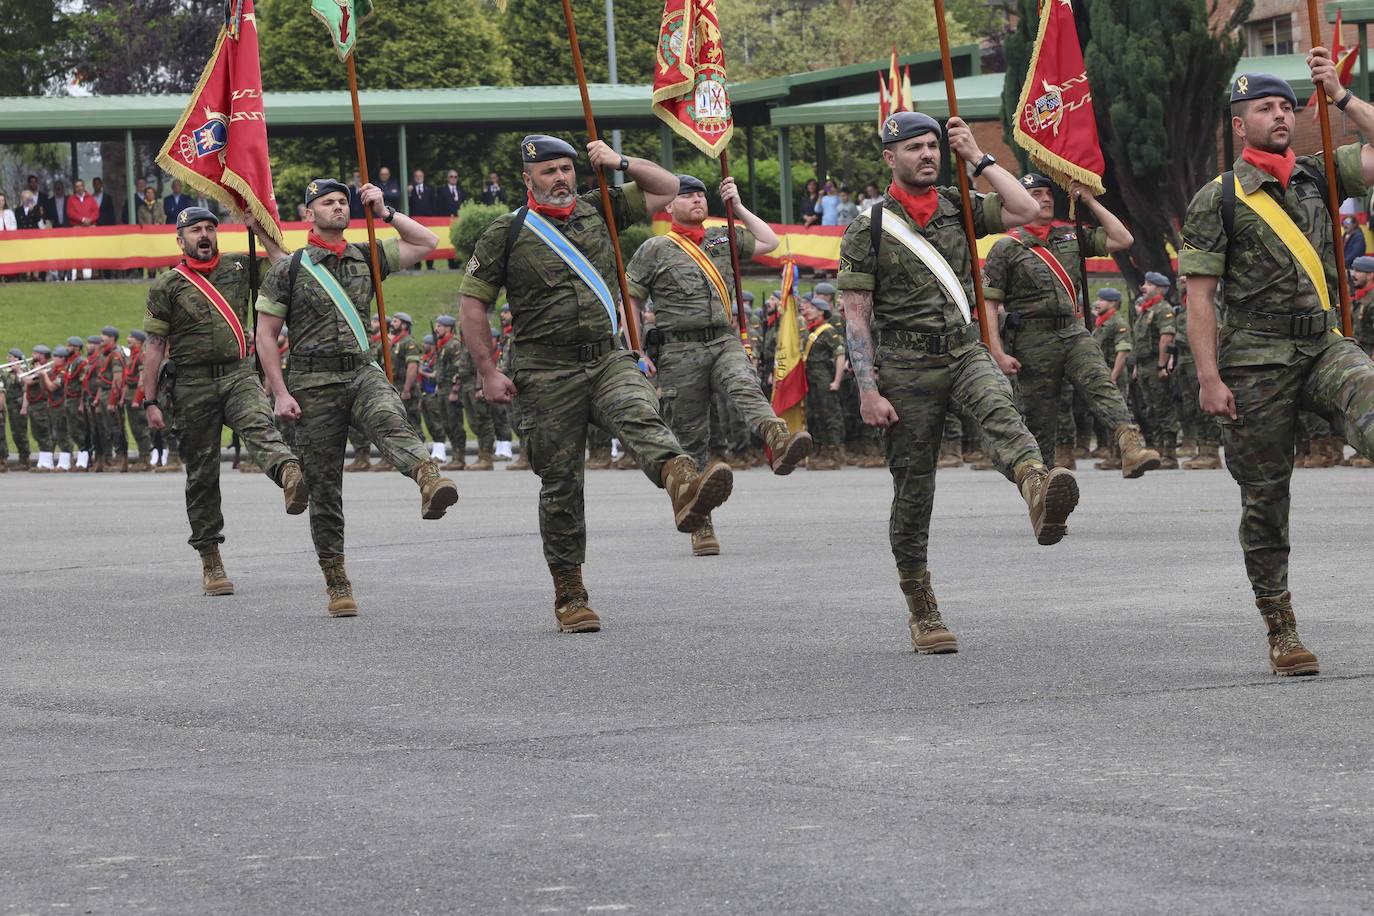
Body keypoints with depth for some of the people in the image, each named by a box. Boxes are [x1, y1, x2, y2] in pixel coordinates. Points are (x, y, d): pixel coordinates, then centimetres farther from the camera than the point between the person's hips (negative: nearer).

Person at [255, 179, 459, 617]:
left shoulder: (367, 259, 13)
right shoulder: (288, 269, 4)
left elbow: (427, 242, 14)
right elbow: (265, 334, 4)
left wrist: (385, 212, 5)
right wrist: (280, 393, -4)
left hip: (363, 373, 1)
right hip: (313, 385, -1)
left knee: (388, 418, -35)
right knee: (323, 486, 1)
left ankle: (430, 481, -64)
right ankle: (337, 585, 10)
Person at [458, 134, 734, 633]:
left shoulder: (598, 210, 12)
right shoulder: (506, 232, 2)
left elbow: (667, 189, 18)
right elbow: (473, 303, 4)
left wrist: (620, 164, 3)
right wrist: (488, 373, -2)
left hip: (609, 358, 2)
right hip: (548, 375, -2)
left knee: (641, 417, -30)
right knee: (560, 484, 2)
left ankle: (683, 485, -60)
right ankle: (569, 596, 12)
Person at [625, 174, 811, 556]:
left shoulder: (723, 240, 19)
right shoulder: (655, 250, 7)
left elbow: (768, 242, 25)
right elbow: (629, 302, 6)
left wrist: (737, 207, 18)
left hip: (725, 342, 2)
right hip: (680, 351, -2)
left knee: (746, 389, -32)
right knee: (691, 442, 0)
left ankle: (778, 442, -61)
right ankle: (701, 528, 5)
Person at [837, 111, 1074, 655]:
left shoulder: (958, 209, 10)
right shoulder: (868, 229, -1)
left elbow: (1026, 211, -2)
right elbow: (856, 317, -3)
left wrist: (978, 159, 0)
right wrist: (868, 391, -11)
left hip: (965, 350, 2)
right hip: (907, 367, -2)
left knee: (999, 409, -33)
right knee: (913, 492, 2)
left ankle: (1040, 496, -62)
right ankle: (922, 614, 13)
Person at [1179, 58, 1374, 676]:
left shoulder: (1319, 175, 13)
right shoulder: (1217, 200, 1)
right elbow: (1199, 296, -3)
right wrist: (1209, 377, -11)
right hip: (1255, 361, -2)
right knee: (1264, 499, 2)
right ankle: (1281, 632, 12)